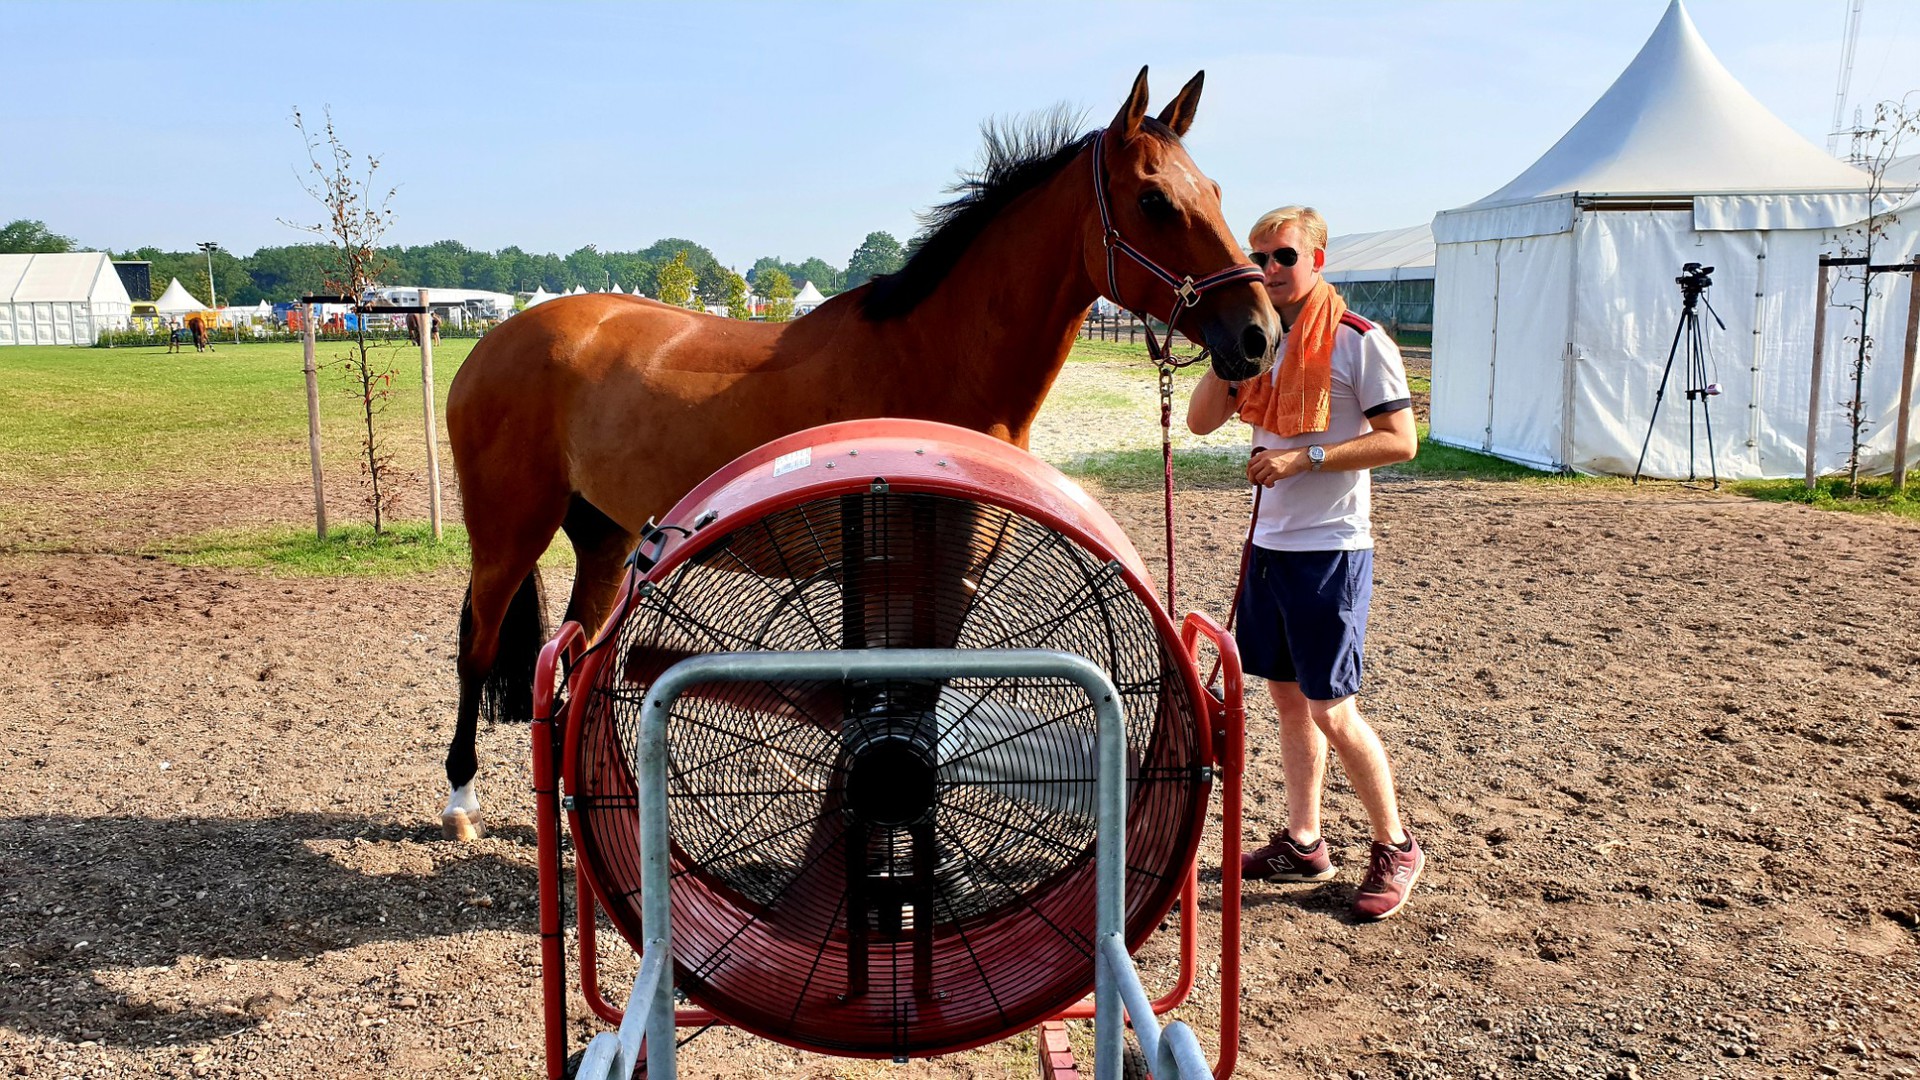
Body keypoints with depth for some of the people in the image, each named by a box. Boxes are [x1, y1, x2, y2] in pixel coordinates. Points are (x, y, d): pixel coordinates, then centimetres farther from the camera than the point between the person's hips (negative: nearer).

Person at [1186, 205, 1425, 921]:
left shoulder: (1358, 341, -10)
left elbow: (1400, 440, -13)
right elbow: (1201, 421, 7)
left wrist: (1304, 458, -20)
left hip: (1331, 548, -7)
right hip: (1269, 542, 7)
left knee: (1331, 709, -4)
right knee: (1288, 699, 13)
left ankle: (1395, 848, 15)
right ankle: (1303, 844, 25)